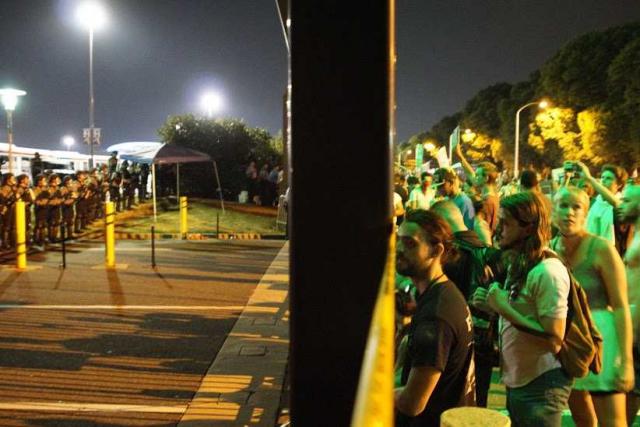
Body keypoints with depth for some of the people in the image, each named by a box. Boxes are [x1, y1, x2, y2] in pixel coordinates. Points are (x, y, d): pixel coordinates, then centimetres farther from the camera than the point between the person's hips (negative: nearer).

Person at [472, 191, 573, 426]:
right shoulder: (517, 266, 8)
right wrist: (494, 306, -2)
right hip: (515, 381, 9)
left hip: (541, 387, -9)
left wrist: (504, 308, -24)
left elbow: (554, 342, -25)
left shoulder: (547, 271, -21)